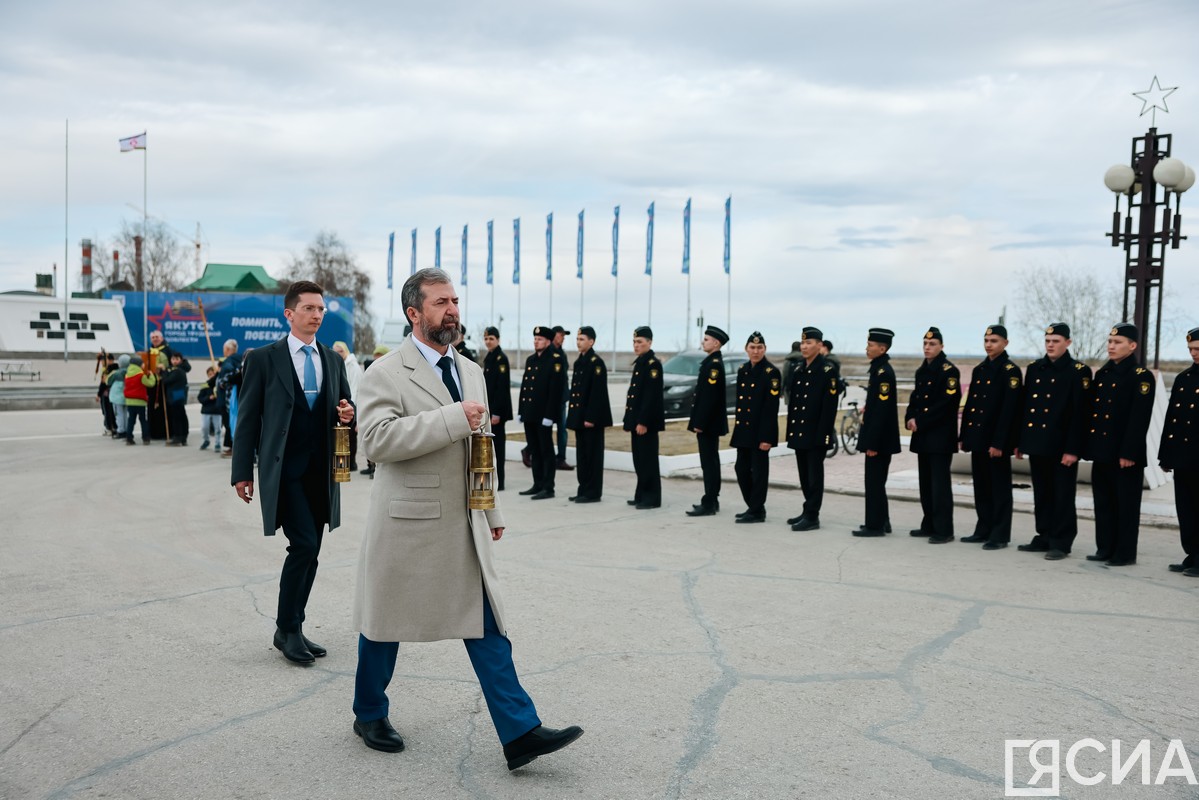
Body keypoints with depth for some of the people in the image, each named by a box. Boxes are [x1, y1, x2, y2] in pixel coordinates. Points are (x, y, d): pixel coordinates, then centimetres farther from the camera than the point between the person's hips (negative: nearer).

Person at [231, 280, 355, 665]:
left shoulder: (333, 360, 12)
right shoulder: (263, 359, -2)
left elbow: (345, 408, 21)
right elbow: (247, 418, -2)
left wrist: (347, 414, -4)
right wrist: (242, 472, -5)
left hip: (321, 471, 5)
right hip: (283, 470, -5)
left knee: (310, 552, 9)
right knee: (304, 545, -14)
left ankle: (292, 629, 22)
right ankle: (287, 629, 3)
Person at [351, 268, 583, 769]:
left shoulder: (471, 371, 12)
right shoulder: (386, 374, -9)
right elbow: (377, 439, -24)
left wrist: (492, 511, 20)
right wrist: (451, 418, -26)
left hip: (464, 526, 6)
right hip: (407, 524, -5)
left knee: (487, 627, 2)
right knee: (386, 624, 11)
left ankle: (520, 732, 3)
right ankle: (370, 715, 33)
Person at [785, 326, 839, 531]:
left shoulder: (828, 371, -9)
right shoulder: (797, 370, 13)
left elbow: (829, 405, -14)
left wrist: (823, 434, -18)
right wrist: (790, 430, 11)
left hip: (816, 434, -7)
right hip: (799, 432, 7)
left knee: (814, 474, -2)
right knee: (804, 474, 13)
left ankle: (812, 516, 2)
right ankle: (808, 511, 23)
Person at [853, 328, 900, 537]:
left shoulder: (884, 372, -18)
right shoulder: (878, 369, 12)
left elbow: (882, 409, -22)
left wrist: (872, 442, -22)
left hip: (880, 438, -10)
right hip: (877, 437, 10)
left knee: (874, 482, -3)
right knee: (876, 481, 16)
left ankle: (875, 525, 4)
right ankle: (881, 522, 24)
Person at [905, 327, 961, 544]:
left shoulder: (948, 370, -9)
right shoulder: (921, 371, 16)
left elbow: (945, 404, -17)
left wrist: (920, 421, -17)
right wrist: (910, 418, -1)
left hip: (941, 437, -8)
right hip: (923, 436, 8)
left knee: (940, 483, -7)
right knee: (926, 482, 13)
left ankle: (943, 530, -4)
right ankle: (929, 525, 22)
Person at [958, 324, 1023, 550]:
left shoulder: (1010, 371, -9)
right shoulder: (979, 370, 14)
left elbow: (1009, 410, -15)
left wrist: (998, 443, -19)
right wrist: (964, 436, 12)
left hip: (996, 441, -7)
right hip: (978, 438, 7)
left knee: (1000, 488, 0)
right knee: (981, 487, 13)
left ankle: (1000, 535, 5)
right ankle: (984, 530, 22)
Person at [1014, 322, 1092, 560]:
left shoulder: (1079, 371, -5)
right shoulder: (1034, 369, 12)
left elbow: (1080, 413, -10)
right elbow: (1025, 406, 13)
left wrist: (1072, 449, -15)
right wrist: (1020, 442, 10)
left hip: (1061, 446, -6)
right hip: (1037, 444, 6)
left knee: (1062, 496, 1)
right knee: (1041, 495, 12)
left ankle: (1061, 543, 8)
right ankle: (1044, 537, 22)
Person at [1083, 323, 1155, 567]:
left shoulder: (1142, 377, -8)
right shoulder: (1102, 374, 14)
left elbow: (1139, 419, -14)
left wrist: (1128, 453, -19)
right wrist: (1089, 446, 11)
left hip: (1126, 455, -7)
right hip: (1101, 452, 7)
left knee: (1126, 506, 1)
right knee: (1103, 503, 12)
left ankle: (1126, 553, 9)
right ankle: (1105, 549, 21)